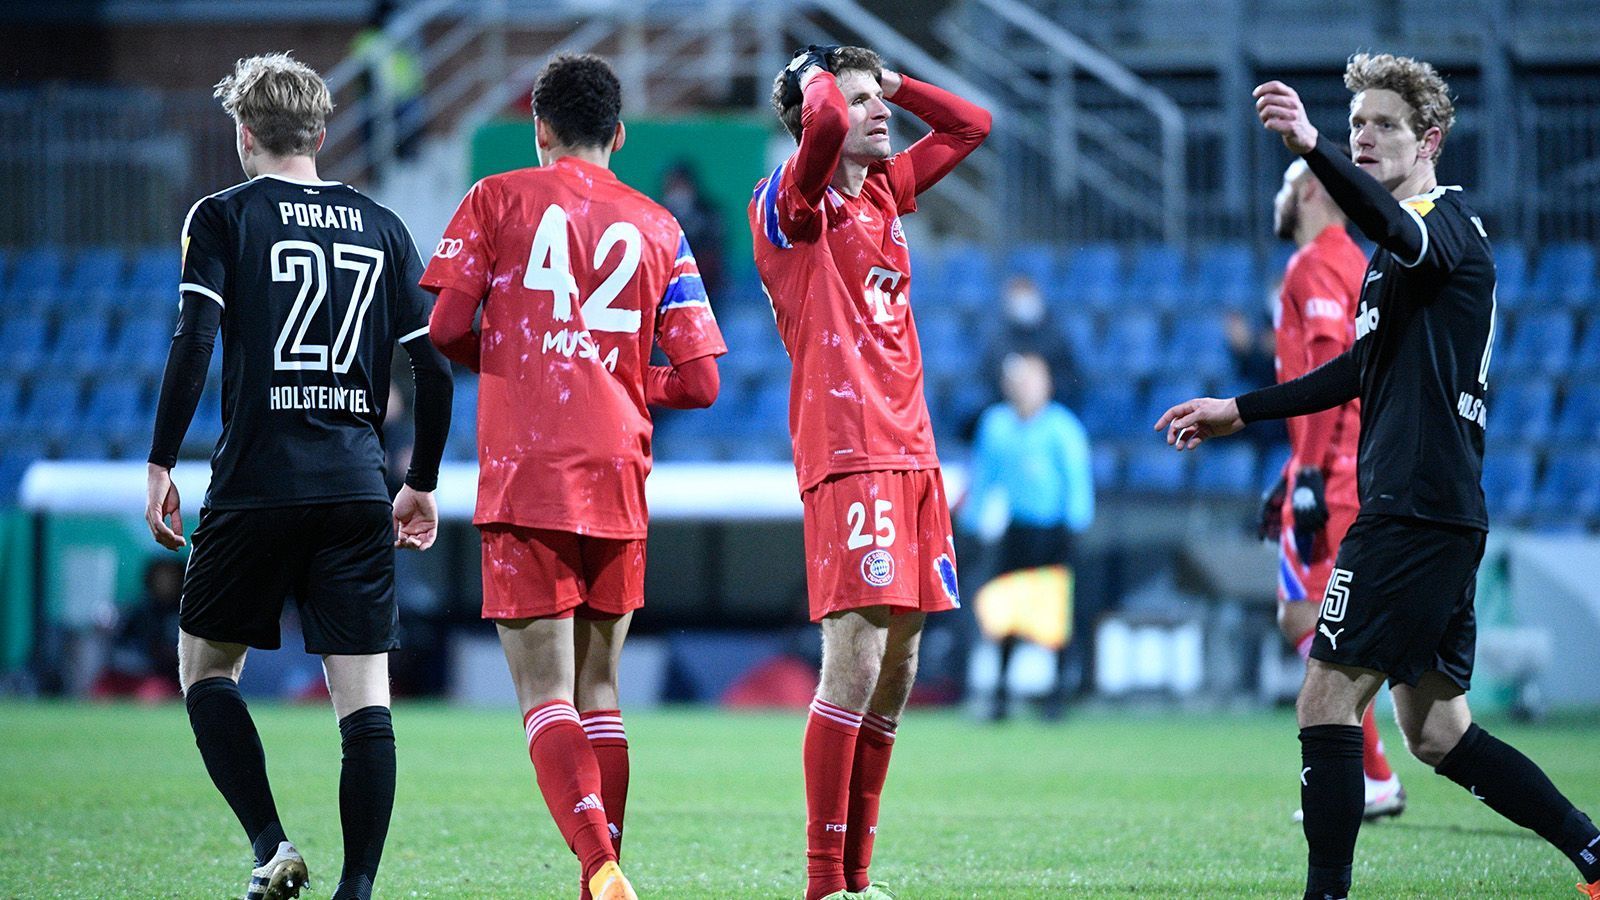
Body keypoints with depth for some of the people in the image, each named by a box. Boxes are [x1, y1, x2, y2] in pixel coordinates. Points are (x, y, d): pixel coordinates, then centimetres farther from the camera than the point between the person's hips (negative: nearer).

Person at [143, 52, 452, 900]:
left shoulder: (223, 216, 1)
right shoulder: (381, 226, 12)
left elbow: (194, 343, -10)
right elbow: (434, 365, 9)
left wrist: (161, 464, -3)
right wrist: (422, 485, 19)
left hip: (256, 483, -3)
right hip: (357, 488, 3)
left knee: (205, 664, 12)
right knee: (364, 695, 2)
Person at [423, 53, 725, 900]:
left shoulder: (498, 199, 4)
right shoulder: (658, 228, 11)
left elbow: (442, 327, -4)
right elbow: (699, 382, 7)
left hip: (523, 477, -3)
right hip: (618, 478, 3)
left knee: (545, 690, -7)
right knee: (598, 686, 15)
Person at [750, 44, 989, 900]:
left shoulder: (885, 188, 18)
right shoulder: (790, 202, -5)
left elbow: (970, 124, 29)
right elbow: (825, 123, -25)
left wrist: (887, 78, 18)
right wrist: (820, 78, -3)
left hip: (910, 446, 8)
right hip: (847, 451, -8)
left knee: (897, 670, 8)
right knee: (856, 662, -13)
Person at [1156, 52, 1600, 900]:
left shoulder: (1448, 221, -8)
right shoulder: (1401, 252, 22)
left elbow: (1397, 228, -34)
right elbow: (1366, 368, 33)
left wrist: (1311, 147, -50)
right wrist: (1239, 410, 34)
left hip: (1419, 509, -10)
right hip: (1440, 514, 10)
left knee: (1327, 698, -9)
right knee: (1435, 730, 11)